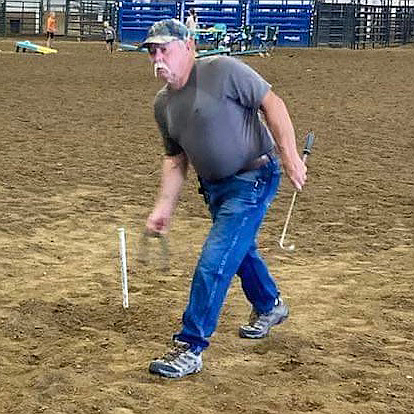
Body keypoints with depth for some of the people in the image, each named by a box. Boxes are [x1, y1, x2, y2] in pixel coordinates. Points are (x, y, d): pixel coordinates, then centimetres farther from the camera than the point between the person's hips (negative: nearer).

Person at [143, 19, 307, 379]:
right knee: (240, 251, 26)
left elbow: (271, 103, -17)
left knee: (214, 263, -13)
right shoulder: (163, 104, 5)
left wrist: (290, 156, -23)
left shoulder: (223, 71, -18)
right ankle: (270, 307, 53)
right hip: (214, 185, 8)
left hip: (253, 180, -8)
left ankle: (191, 349, -4)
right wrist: (164, 207, 1)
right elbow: (176, 159, 11)